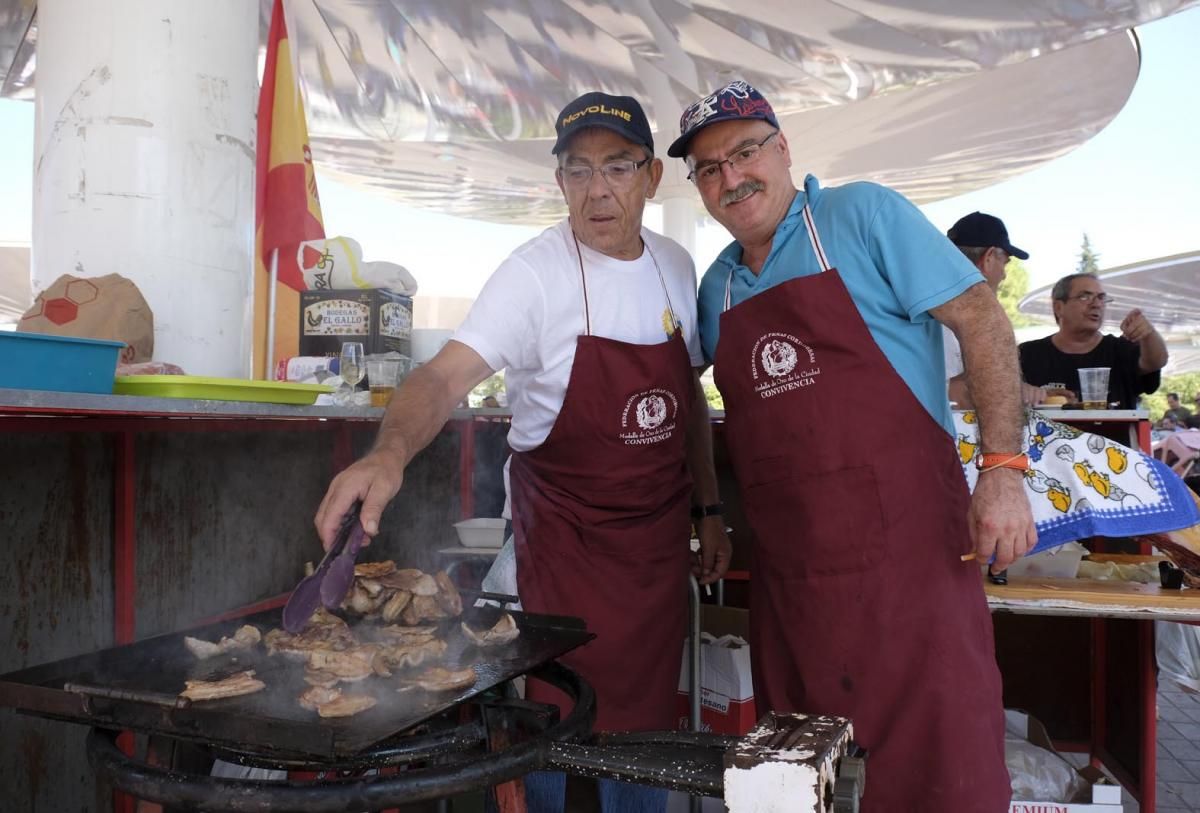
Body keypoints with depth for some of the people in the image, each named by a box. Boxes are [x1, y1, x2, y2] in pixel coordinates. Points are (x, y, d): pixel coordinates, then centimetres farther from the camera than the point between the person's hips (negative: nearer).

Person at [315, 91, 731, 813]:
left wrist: (709, 509, 11)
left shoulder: (675, 266, 3)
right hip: (567, 533, -5)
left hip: (661, 530, 5)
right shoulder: (537, 273, -15)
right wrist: (391, 452, -47)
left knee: (648, 721, 15)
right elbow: (448, 373, -28)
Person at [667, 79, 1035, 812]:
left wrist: (1003, 469, -16)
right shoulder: (718, 287, 13)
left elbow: (980, 318, -9)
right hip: (784, 569, 6)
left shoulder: (865, 215, -4)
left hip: (906, 541, -5)